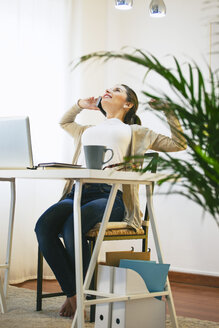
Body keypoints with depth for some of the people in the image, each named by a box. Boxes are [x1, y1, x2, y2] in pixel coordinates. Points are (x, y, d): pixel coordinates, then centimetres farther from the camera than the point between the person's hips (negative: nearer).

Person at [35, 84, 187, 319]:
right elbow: (64, 122, 60)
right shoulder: (88, 130, 38)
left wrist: (167, 111, 18)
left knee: (72, 226, -36)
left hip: (109, 195, -4)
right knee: (44, 225, -29)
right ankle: (71, 293, -18)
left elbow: (178, 144, 21)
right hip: (78, 192, 4)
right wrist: (81, 104, 48)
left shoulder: (134, 131, 25)